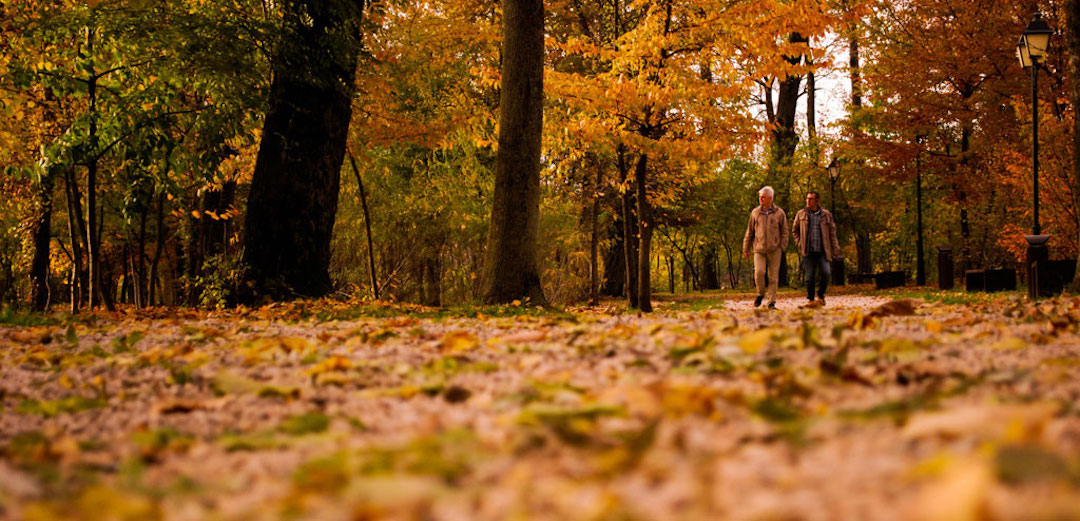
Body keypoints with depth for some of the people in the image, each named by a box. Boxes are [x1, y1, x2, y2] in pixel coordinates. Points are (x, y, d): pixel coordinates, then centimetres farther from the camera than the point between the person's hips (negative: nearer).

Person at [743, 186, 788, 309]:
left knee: (773, 276, 0)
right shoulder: (755, 212, 10)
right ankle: (760, 294, 8)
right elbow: (749, 232, 15)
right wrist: (746, 249, 13)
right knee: (759, 272, -16)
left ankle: (772, 302, 7)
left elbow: (784, 231, 8)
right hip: (759, 249, 1)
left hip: (774, 250, -1)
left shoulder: (779, 213, 5)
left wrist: (782, 247, -2)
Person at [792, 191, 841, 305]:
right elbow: (794, 230, 19)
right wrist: (799, 243, 5)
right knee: (810, 277, -1)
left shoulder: (826, 215, 6)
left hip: (822, 251, -1)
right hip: (808, 252, 1)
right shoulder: (801, 214, 8)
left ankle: (821, 294, 7)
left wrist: (835, 248, 3)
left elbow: (832, 232, 10)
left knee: (826, 272, -16)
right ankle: (810, 299, 13)